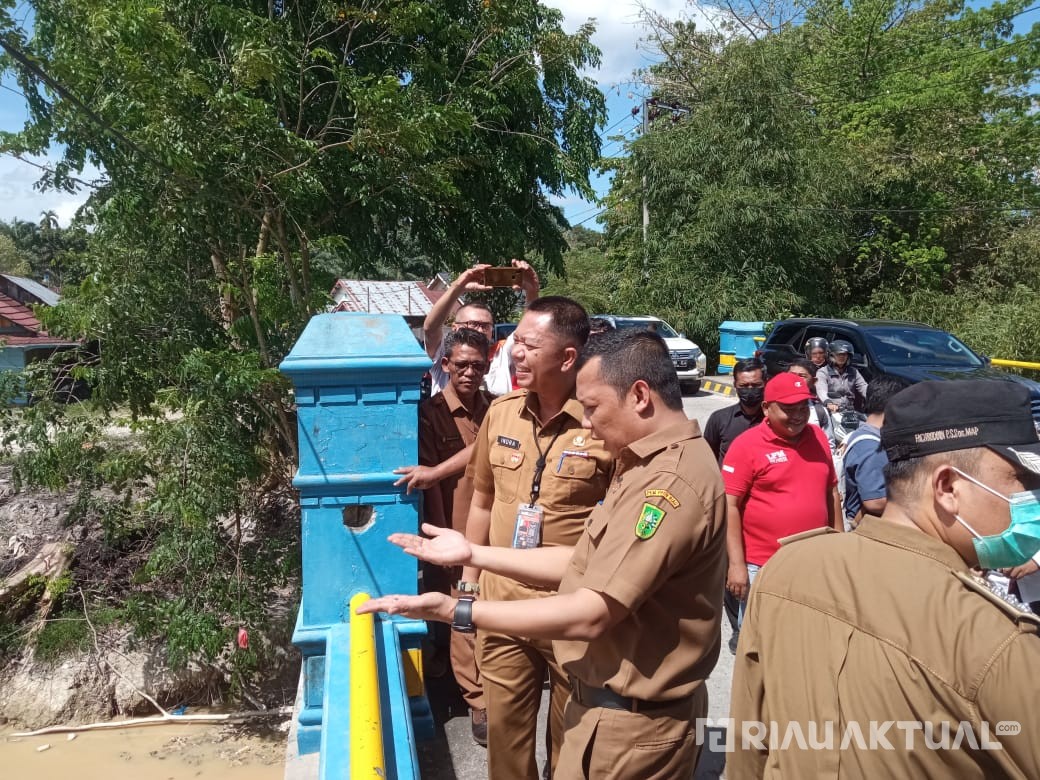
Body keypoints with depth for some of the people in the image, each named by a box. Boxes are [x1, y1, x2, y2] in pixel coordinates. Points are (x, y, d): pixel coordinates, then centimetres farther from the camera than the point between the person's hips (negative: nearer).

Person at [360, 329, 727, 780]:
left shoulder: (670, 481, -27)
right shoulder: (651, 465, 9)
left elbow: (592, 615, -28)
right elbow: (586, 563, 7)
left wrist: (456, 612, -26)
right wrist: (472, 554, 2)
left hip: (633, 724, -9)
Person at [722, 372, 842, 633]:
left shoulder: (818, 437, 5)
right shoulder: (746, 445, -11)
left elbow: (831, 492, 15)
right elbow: (729, 506, -13)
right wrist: (737, 564, -16)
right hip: (762, 567, -5)